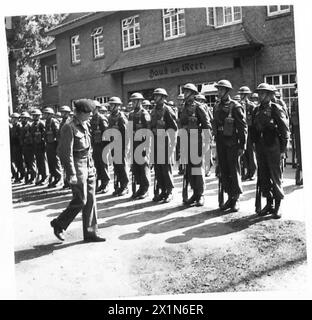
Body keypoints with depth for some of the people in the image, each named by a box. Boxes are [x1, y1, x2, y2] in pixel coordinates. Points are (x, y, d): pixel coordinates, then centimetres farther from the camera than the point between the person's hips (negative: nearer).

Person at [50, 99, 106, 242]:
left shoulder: (84, 125, 12)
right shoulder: (69, 127, -15)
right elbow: (67, 152, -18)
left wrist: (92, 165, 18)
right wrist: (71, 174, -20)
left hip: (88, 167, 8)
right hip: (77, 166, -8)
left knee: (90, 200, 8)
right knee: (80, 201, -4)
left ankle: (90, 233, 16)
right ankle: (59, 224, 18)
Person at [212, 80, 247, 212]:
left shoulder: (235, 106, -8)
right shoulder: (217, 106, 11)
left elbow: (243, 127, -9)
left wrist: (242, 146, -13)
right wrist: (216, 140, 13)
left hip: (232, 143, -6)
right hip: (220, 143, 6)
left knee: (234, 171, 1)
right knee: (223, 172, 9)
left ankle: (236, 199, 12)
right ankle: (230, 197, 20)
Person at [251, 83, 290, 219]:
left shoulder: (276, 108, -5)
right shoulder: (257, 110, 12)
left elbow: (284, 130, -6)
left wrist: (283, 149, -9)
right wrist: (255, 145, 7)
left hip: (273, 147, -5)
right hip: (260, 147, 6)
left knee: (275, 176, 1)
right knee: (263, 176, 9)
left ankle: (277, 206, 12)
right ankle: (269, 204, 21)